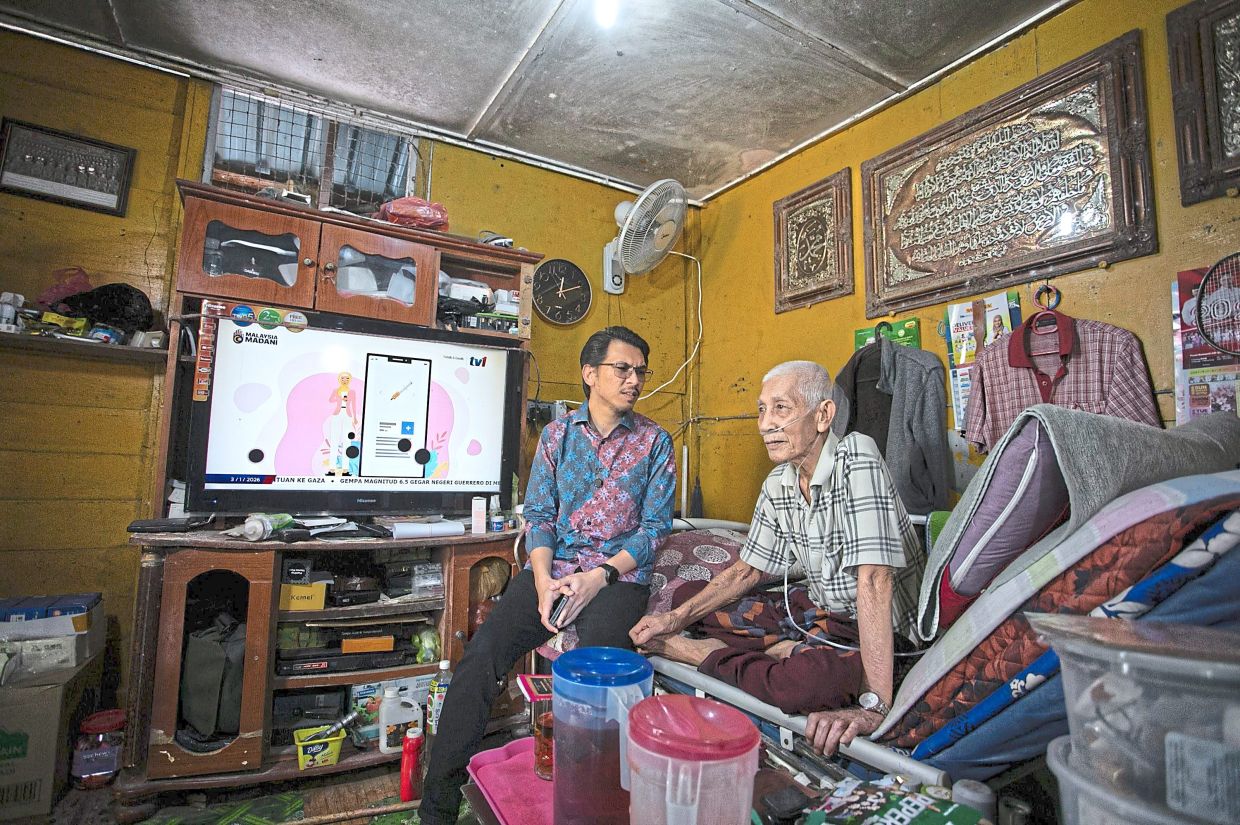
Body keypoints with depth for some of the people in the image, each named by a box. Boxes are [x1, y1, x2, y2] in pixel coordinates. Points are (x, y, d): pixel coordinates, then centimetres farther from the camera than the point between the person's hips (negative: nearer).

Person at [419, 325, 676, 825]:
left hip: (620, 576, -2)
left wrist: (600, 576, -14)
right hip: (553, 569, 2)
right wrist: (544, 581, -11)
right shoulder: (557, 434, 9)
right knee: (480, 654, -17)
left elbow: (655, 526, -1)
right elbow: (538, 515, 6)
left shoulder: (654, 441, 3)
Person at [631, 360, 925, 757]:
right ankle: (790, 649, -8)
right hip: (817, 608, 7)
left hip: (877, 631, -6)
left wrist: (873, 707, -35)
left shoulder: (856, 460, -26)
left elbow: (874, 579, -32)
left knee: (809, 679, -39)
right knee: (684, 594, 4)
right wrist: (677, 616, -3)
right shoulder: (778, 484, -2)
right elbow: (747, 570, 7)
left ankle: (702, 653, -14)